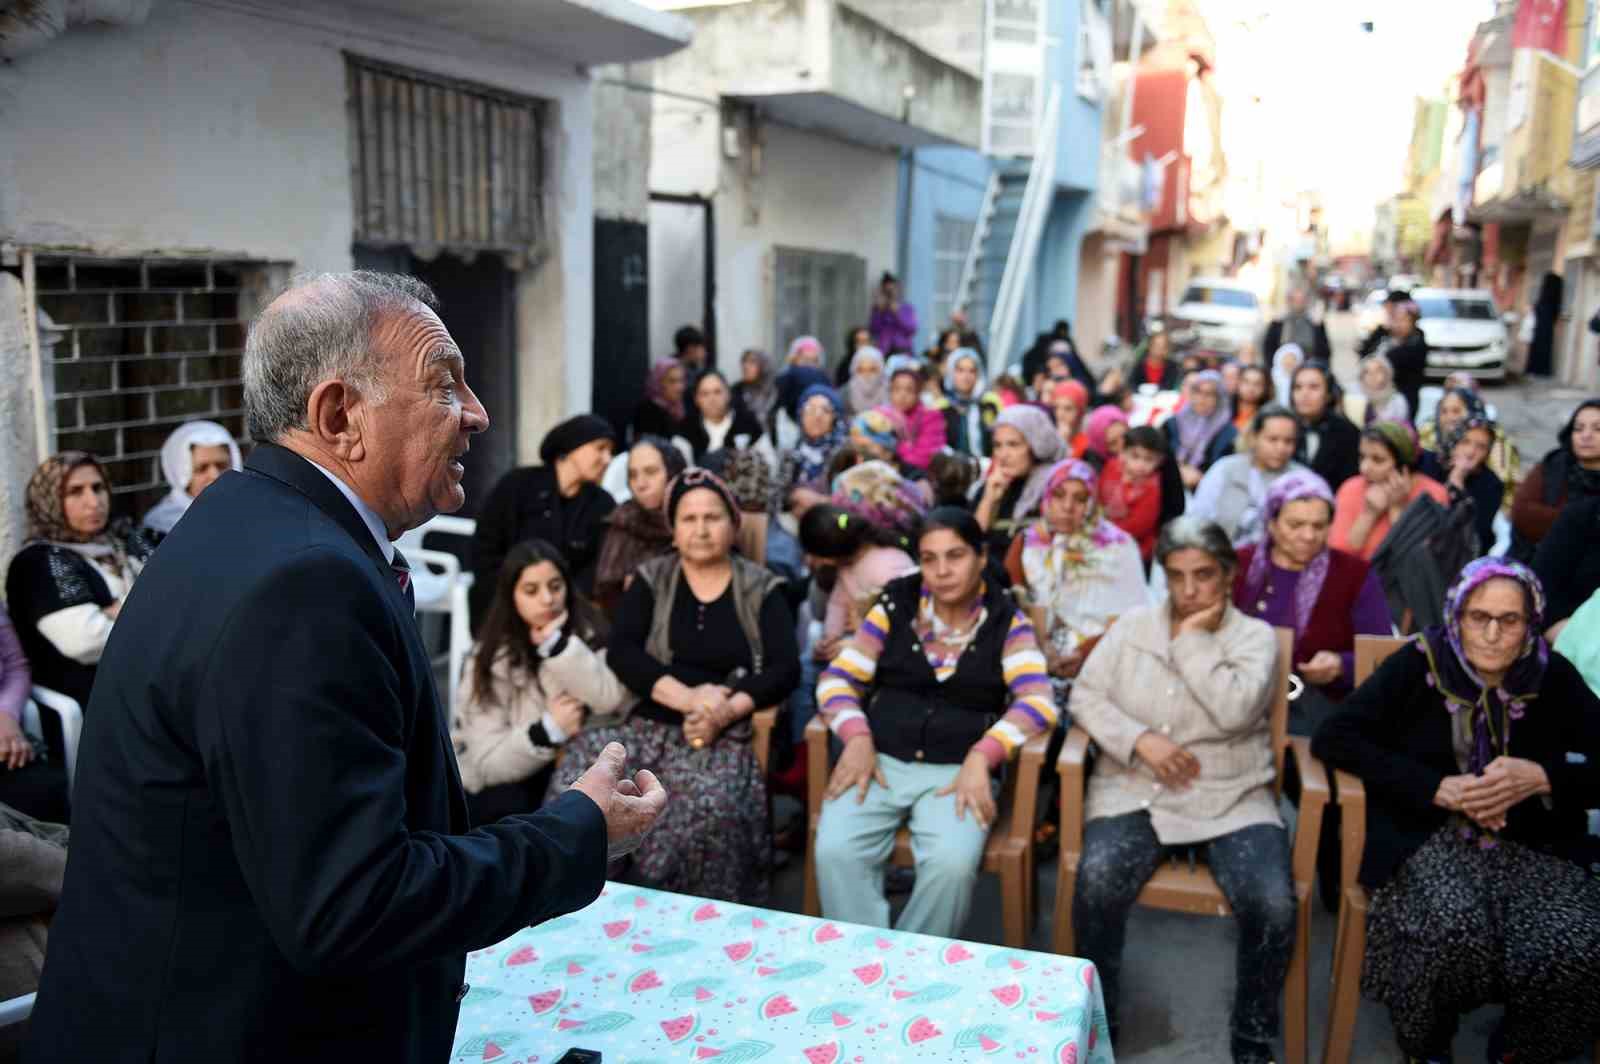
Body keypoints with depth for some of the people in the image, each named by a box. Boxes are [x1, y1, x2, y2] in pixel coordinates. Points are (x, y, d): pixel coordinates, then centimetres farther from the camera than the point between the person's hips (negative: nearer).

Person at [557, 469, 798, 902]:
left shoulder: (762, 589, 9)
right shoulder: (651, 579, 13)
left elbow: (786, 669, -1)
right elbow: (620, 651, -1)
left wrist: (727, 710, -18)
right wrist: (687, 697, -16)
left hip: (727, 736, -2)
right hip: (649, 725, 2)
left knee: (710, 808, -34)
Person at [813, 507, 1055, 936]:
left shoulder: (1006, 621, 4)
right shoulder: (896, 605, 8)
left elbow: (1037, 702, -7)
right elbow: (837, 679, 7)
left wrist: (980, 757, -21)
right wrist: (857, 739, -11)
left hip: (958, 770, -1)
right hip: (880, 761, 2)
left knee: (952, 864, -29)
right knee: (835, 852, -25)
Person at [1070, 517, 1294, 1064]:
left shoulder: (1255, 636, 2)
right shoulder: (1132, 624, 8)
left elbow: (1235, 711, -15)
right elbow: (1085, 696, 3)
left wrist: (1193, 640, -10)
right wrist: (1139, 740, -12)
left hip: (1231, 799, 0)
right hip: (1135, 789, 1)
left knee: (1273, 907, -25)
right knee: (1097, 886, -27)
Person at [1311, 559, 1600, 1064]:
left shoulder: (1553, 678, 2)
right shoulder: (1419, 663, -5)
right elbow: (1334, 737, -11)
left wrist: (1540, 779, -16)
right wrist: (1438, 789, -17)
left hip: (1533, 846, 3)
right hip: (1428, 837, -2)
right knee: (1455, 929, -33)